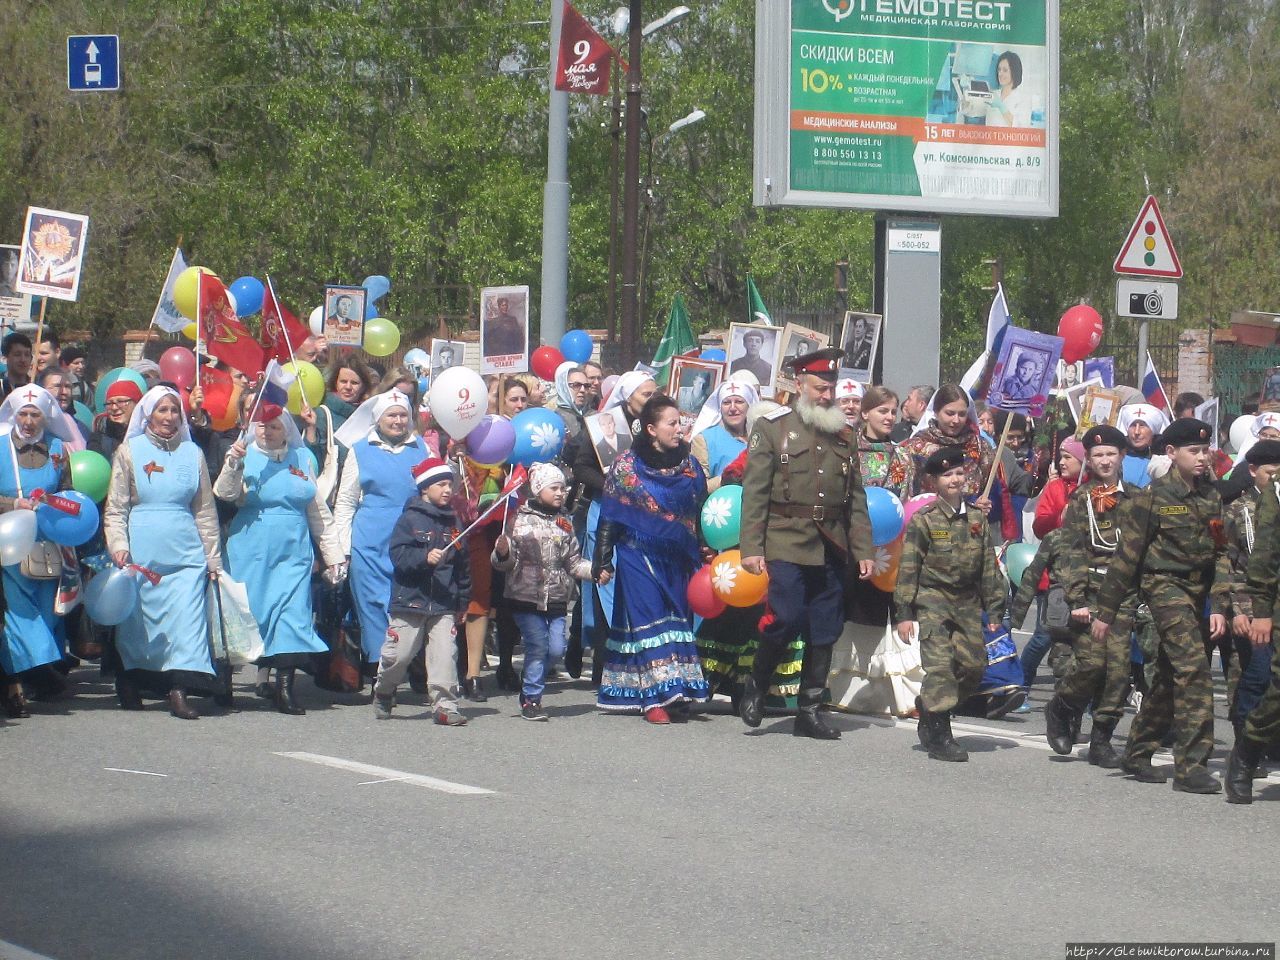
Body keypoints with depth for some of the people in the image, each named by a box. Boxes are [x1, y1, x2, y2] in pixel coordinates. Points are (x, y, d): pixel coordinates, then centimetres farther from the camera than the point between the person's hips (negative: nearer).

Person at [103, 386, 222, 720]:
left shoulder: (192, 453, 12)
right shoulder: (129, 451, 7)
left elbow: (205, 510, 15)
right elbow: (115, 507, 5)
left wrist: (213, 558, 13)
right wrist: (118, 545, -9)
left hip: (186, 553, 1)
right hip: (142, 552, -1)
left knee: (186, 615, -10)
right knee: (139, 617, 1)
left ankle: (179, 690, -14)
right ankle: (130, 682, 16)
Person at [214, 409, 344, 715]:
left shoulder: (303, 458, 12)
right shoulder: (246, 456, 3)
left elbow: (318, 510, 17)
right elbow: (225, 493, -13)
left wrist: (332, 553, 16)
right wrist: (233, 463, -29)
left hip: (293, 551, 2)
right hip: (250, 551, -2)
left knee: (293, 614, -7)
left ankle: (285, 688, -6)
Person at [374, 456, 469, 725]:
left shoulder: (453, 522, 11)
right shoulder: (410, 519, -2)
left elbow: (463, 566, 16)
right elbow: (398, 555, -12)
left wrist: (462, 601, 15)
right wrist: (425, 558, -26)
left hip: (444, 604, 3)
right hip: (410, 600, -3)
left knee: (445, 654, -8)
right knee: (398, 654, 3)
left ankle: (445, 706, -4)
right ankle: (383, 694, 28)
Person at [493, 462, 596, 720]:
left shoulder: (564, 523, 11)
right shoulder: (521, 520, -4)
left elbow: (574, 562, 13)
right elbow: (508, 562, -5)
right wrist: (502, 553, -27)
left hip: (557, 599, 5)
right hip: (527, 597, -5)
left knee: (556, 648, 0)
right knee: (538, 647, -8)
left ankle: (530, 685, 23)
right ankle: (531, 699, 4)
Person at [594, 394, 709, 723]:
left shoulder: (689, 465, 7)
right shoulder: (628, 466, -4)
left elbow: (700, 515, 13)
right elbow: (610, 518, -3)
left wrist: (703, 560, 11)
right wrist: (603, 561, -7)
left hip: (678, 560, 4)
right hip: (640, 557, -4)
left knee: (679, 620, 4)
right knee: (648, 619, -8)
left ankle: (677, 695, 8)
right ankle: (654, 698, -10)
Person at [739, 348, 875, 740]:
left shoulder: (844, 435, 15)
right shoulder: (772, 427, 3)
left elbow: (856, 499, 16)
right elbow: (754, 492, -2)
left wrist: (863, 551, 9)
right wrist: (751, 548, -10)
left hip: (832, 549, 4)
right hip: (787, 543, -4)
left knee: (825, 632, 4)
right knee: (786, 620, -14)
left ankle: (810, 710, 13)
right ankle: (756, 686, 10)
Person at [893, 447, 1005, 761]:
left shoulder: (978, 520, 9)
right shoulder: (924, 520, -4)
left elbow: (989, 570, 13)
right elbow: (908, 568, -4)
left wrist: (994, 612, 11)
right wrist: (905, 613, -9)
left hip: (968, 603, 5)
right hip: (933, 601, -5)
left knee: (973, 667, 3)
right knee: (940, 665, -13)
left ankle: (930, 709, 26)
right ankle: (939, 735, -9)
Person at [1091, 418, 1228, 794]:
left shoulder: (1212, 496, 7)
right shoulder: (1153, 497, -10)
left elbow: (1221, 553, 8)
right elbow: (1126, 556, -8)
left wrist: (1218, 605, -2)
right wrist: (1106, 612, -7)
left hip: (1198, 590, 7)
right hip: (1165, 584, -7)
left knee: (1170, 677, 13)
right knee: (1193, 668, -19)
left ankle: (1137, 754, 28)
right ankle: (1190, 766, -19)